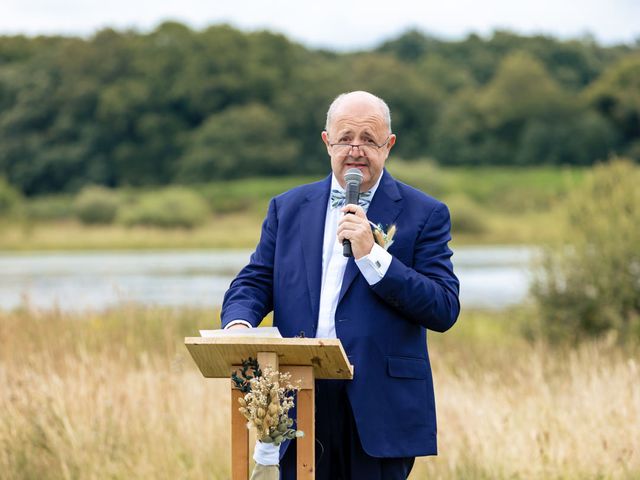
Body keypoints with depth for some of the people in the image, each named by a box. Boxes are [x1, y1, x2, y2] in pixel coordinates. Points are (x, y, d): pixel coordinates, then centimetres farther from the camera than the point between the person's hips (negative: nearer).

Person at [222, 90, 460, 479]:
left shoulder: (424, 214, 3)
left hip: (380, 410, -2)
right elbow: (254, 282, 10)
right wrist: (238, 324, -13)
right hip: (299, 405, 2)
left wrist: (371, 254, -15)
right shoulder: (288, 209, 14)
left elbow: (445, 311, -6)